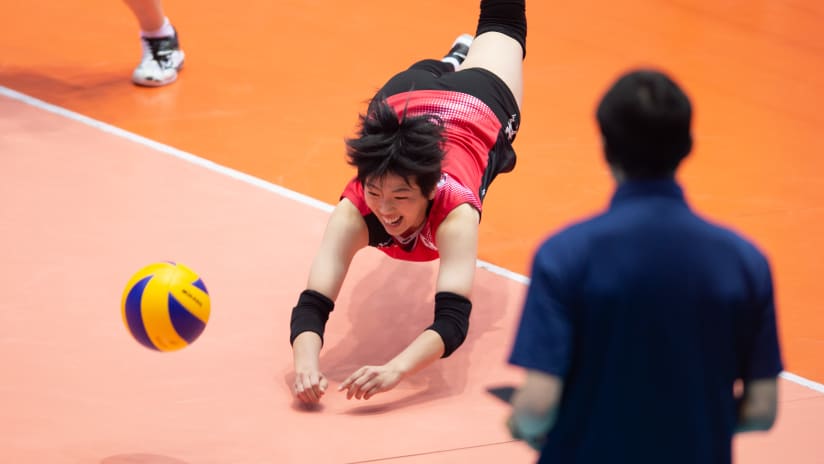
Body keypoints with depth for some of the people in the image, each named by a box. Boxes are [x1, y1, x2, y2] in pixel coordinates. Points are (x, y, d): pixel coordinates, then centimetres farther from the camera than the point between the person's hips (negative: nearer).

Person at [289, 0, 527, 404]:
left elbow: (453, 318, -61)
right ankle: (453, 60, 72)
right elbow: (312, 303, -53)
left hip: (479, 108, -2)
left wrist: (396, 370, -79)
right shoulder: (354, 212, -45)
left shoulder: (454, 212, -51)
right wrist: (307, 363, -75)